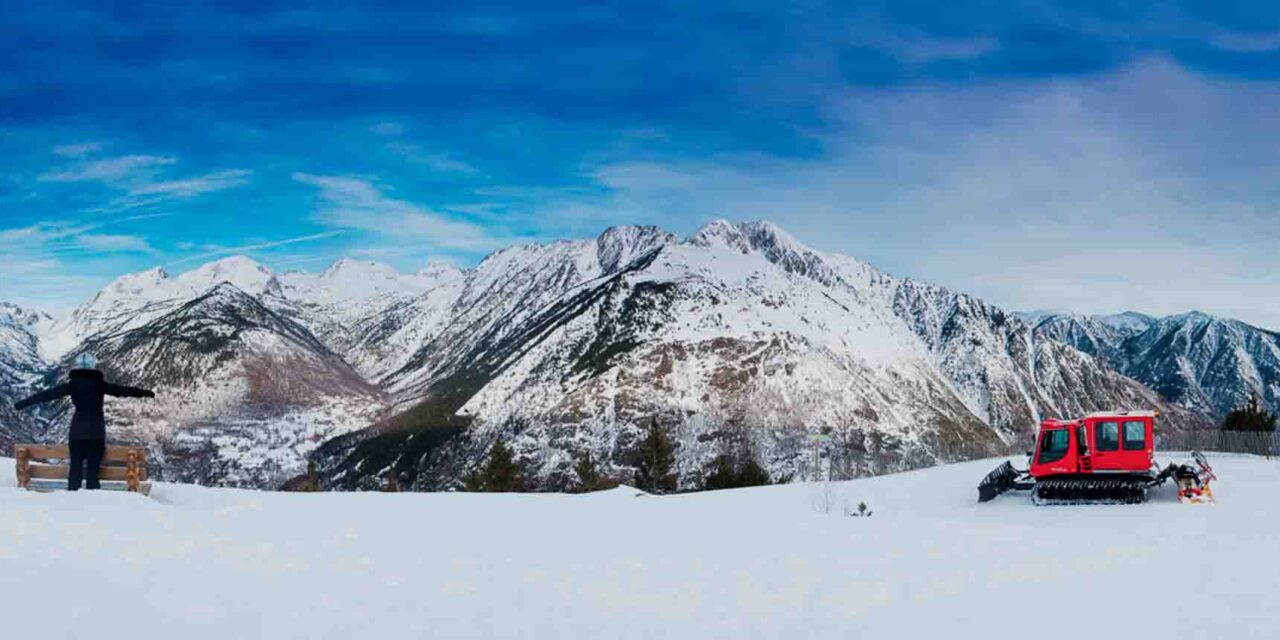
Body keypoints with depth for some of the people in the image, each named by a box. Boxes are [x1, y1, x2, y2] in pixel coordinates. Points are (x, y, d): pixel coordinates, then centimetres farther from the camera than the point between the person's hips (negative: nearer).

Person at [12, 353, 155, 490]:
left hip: (77, 431, 1)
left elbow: (49, 394, 3)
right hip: (96, 431, -1)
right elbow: (122, 390, 3)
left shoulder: (72, 384, 0)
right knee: (93, 470, 1)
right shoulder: (100, 384, -2)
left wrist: (24, 403, 10)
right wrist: (145, 393, 12)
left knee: (75, 468, 8)